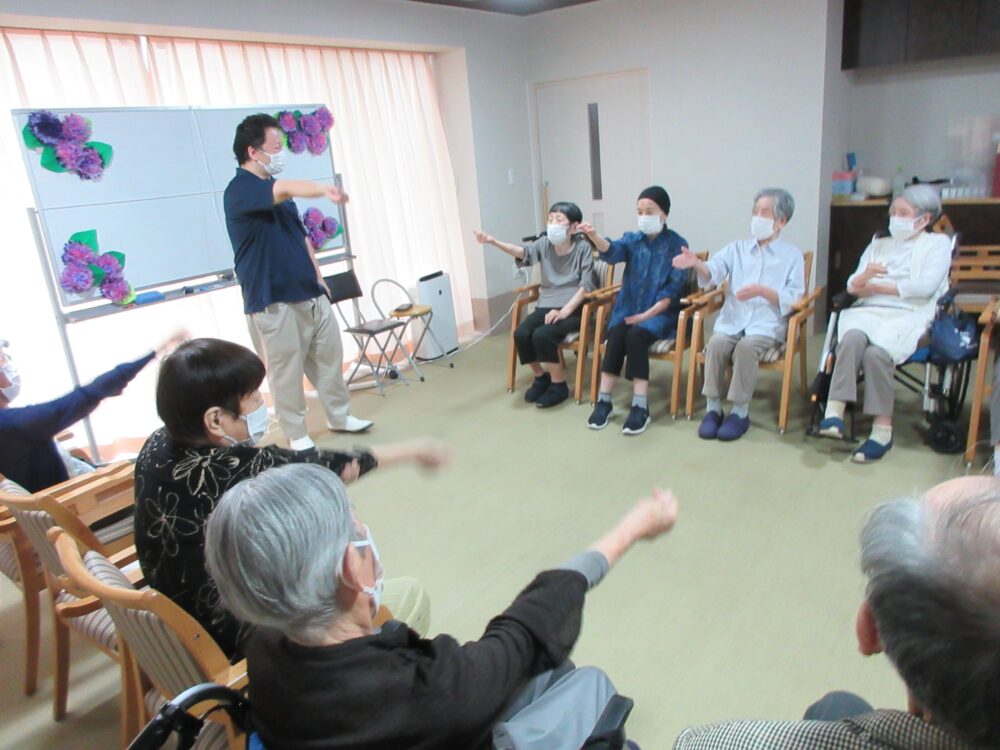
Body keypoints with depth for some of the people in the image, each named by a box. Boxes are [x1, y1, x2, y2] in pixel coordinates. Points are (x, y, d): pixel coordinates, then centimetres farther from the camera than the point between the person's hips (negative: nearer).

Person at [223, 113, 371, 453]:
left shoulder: (278, 190, 14)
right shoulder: (240, 190, -14)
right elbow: (286, 189, -35)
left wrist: (318, 276, 16)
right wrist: (324, 189, -54)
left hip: (310, 293, 8)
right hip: (273, 301, -8)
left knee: (329, 357, 14)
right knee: (286, 371, 1)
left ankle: (340, 416, 29)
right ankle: (296, 435, 14)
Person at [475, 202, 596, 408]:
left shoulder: (583, 247, -4)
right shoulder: (544, 244, 5)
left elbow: (586, 285, -9)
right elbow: (522, 251, -15)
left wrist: (565, 310, -21)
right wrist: (493, 242, -33)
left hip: (573, 308, -5)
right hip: (546, 306, 5)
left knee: (542, 335, -29)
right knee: (521, 334, -20)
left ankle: (559, 385, -7)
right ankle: (541, 377, 6)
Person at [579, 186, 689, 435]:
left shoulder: (677, 244, -1)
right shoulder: (632, 239, 9)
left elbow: (673, 289, -7)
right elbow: (612, 251, -14)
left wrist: (646, 315, -17)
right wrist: (594, 236, -36)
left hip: (660, 312, -3)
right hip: (628, 308, 3)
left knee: (636, 335, -32)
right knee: (616, 334, -28)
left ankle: (640, 406, -28)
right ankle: (604, 401, -22)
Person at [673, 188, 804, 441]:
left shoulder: (792, 255, 10)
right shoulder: (737, 248, 16)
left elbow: (794, 298, 0)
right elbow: (714, 271, -4)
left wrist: (762, 291, -16)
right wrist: (697, 264, -27)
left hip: (767, 323, -2)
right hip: (732, 318, 2)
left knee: (746, 347, -32)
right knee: (716, 344, -28)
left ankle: (740, 412, -20)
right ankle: (713, 408, -17)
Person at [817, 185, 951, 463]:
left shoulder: (937, 243, 16)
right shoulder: (878, 245, 29)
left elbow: (926, 286, -4)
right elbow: (852, 286, 15)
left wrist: (877, 287, 2)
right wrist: (864, 278, -9)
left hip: (909, 315, -3)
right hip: (868, 312, 3)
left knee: (876, 351, -35)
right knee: (852, 338, -34)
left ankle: (882, 429, -29)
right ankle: (834, 411, -42)